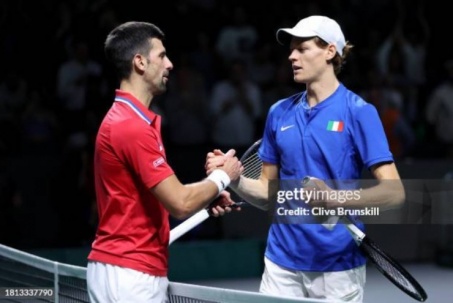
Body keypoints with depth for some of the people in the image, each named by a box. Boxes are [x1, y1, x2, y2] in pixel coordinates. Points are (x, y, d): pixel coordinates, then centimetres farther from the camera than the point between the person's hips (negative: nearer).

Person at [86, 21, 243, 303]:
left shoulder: (125, 119, 15)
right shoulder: (133, 127, -18)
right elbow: (180, 203, -19)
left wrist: (209, 196, 10)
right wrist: (222, 177, -2)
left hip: (133, 272, 10)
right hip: (130, 276, -10)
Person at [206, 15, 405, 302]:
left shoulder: (358, 112, -7)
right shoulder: (280, 113, 9)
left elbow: (394, 192, -14)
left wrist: (337, 198, -29)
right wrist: (234, 178, -6)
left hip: (337, 265, -4)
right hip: (282, 262, 4)